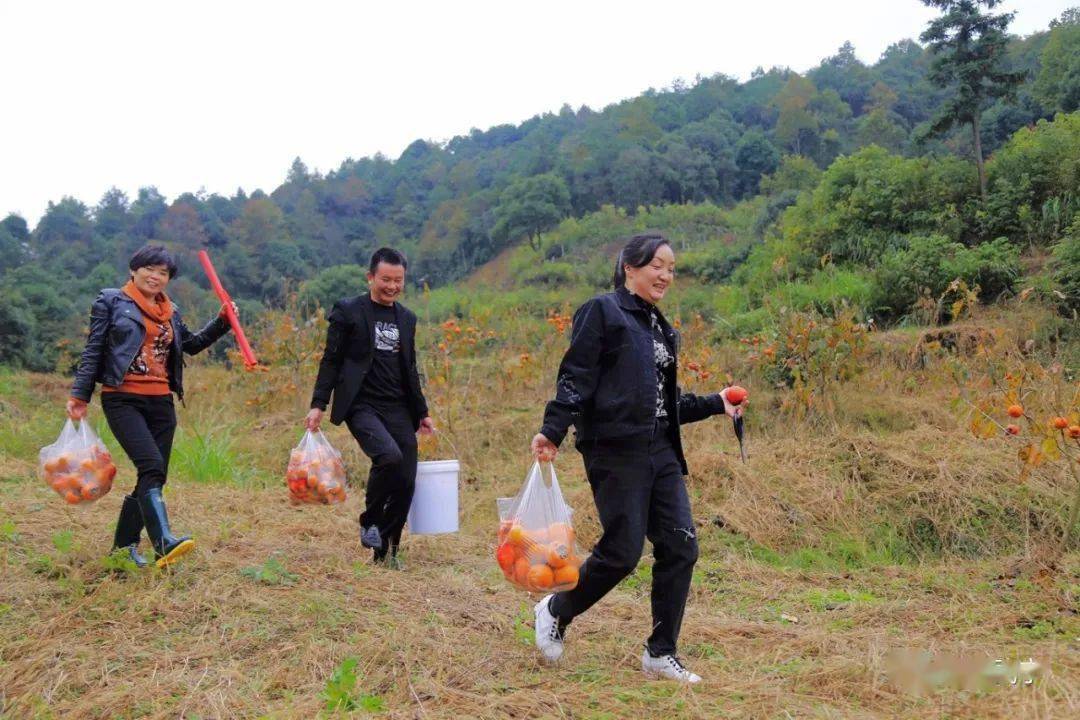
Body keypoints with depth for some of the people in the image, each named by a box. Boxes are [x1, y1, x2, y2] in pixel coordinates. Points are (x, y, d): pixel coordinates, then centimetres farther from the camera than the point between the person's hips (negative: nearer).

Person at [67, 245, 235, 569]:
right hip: (123, 399, -6)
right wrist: (79, 395, -6)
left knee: (154, 476, 5)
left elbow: (192, 344, 30)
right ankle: (164, 542, -34)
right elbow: (93, 350, 1)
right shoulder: (111, 301, 3)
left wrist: (222, 321, 17)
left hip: (161, 403, 6)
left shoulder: (171, 312, 17)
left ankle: (124, 544, 21)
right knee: (151, 465, -24)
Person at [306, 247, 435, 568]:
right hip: (361, 406, -5)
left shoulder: (407, 318, 16)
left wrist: (422, 413, 22)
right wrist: (318, 405, -9)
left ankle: (387, 550, 14)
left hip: (398, 409, 5)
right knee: (389, 455, -29)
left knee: (407, 481, -3)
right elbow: (331, 360, 0)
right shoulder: (348, 311, 1)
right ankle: (369, 522, -3)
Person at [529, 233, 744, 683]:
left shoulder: (660, 327, 20)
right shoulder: (602, 312, -3)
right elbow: (575, 378, -11)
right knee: (622, 552, -5)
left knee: (680, 547, 2)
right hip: (617, 451, -8)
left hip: (661, 451, 8)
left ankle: (660, 654, 15)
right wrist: (553, 431, -21)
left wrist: (715, 404, 21)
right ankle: (555, 611, 21)